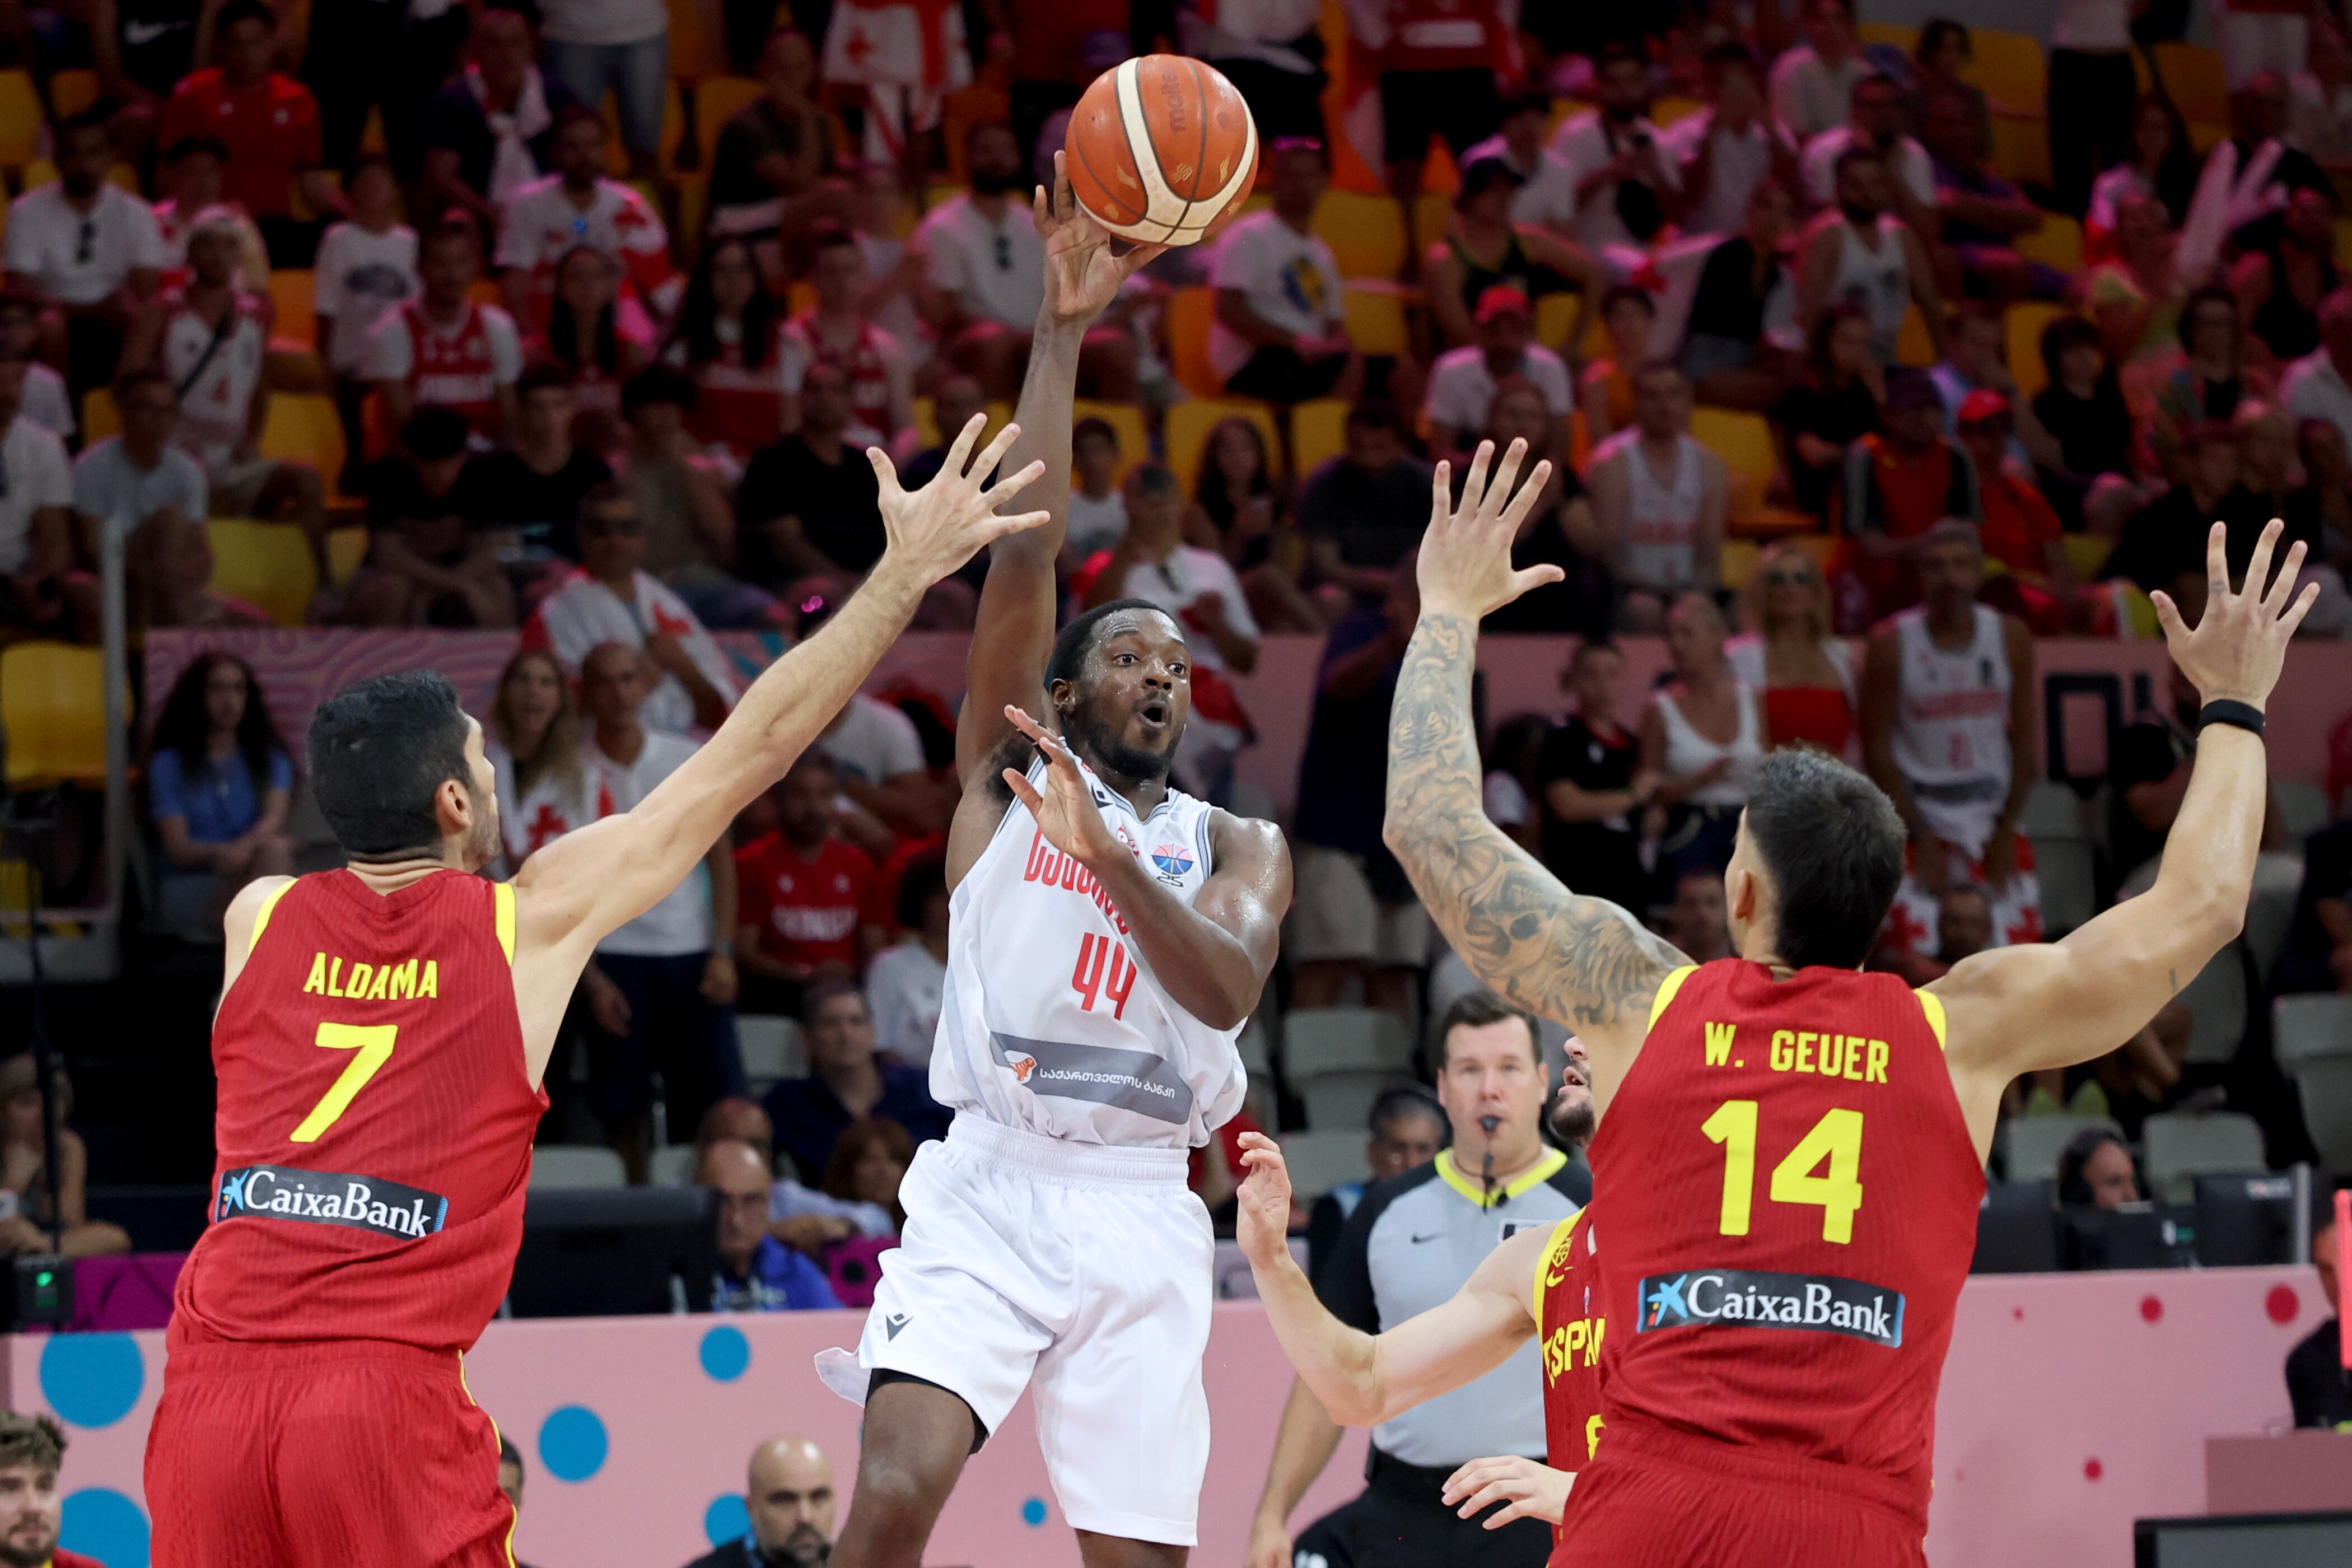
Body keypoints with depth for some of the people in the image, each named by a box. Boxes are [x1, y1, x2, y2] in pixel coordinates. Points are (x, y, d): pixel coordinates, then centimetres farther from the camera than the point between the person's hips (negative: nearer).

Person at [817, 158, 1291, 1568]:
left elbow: (1229, 991, -9)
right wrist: (1062, 334, -9)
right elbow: (1024, 554, -3)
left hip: (1141, 1214, 2)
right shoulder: (1006, 778, 9)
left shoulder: (1240, 847, 13)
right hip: (988, 1188, -2)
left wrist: (1105, 849, -23)